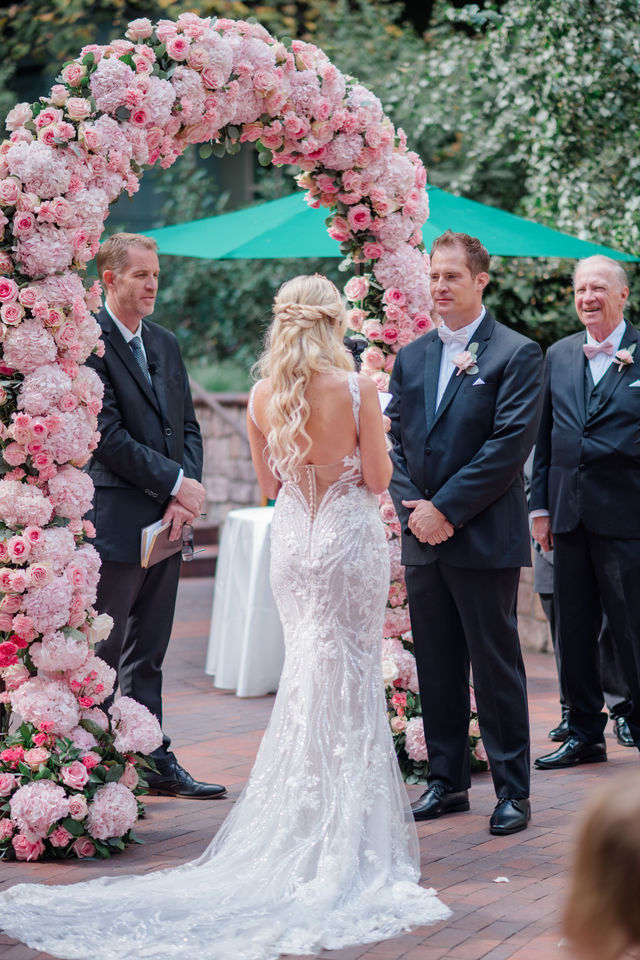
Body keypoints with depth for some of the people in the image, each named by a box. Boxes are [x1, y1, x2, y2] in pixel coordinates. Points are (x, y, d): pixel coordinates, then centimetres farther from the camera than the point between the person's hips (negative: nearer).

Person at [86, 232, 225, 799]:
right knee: (104, 651, -1)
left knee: (149, 652, 13)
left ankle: (155, 761, 20)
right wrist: (176, 484, -12)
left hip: (168, 520, 7)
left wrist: (185, 494, -1)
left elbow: (187, 426, 15)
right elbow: (108, 436, -16)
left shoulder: (165, 344, 16)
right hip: (115, 522, -7)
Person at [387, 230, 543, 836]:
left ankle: (512, 790, 9)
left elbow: (511, 444, -12)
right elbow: (395, 441, 11)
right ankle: (446, 780, 22)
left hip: (485, 540, -5)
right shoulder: (411, 357, 13)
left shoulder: (517, 354, -4)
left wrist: (446, 509, -15)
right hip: (422, 538, 5)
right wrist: (412, 509, -5)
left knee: (496, 666, 0)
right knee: (436, 667, 11)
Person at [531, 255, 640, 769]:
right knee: (574, 630, 10)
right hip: (569, 515, 5)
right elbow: (545, 437, 14)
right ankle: (585, 734, 21)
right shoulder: (558, 356, 13)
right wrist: (541, 506, 11)